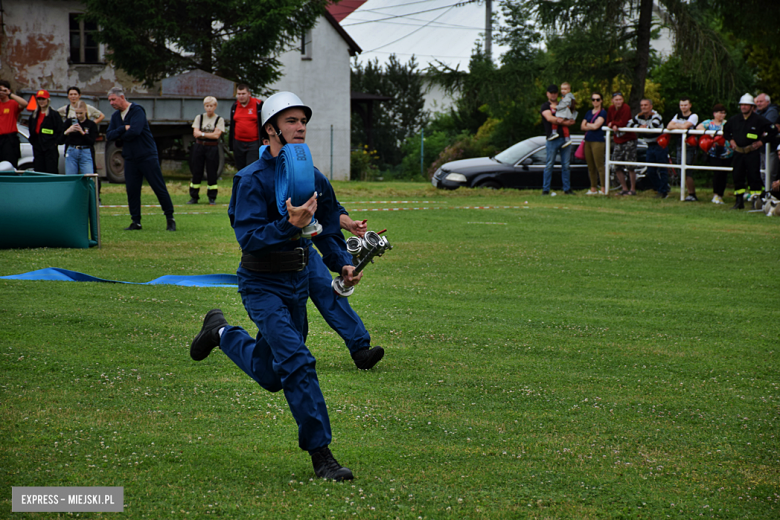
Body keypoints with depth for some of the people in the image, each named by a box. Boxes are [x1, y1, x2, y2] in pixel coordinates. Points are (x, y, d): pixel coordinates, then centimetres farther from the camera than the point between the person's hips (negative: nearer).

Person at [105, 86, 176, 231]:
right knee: (131, 190, 2)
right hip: (130, 158, 6)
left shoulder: (137, 110, -11)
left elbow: (135, 131, -24)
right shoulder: (115, 116, 11)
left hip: (147, 156, -6)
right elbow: (109, 136, 2)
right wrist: (124, 129, -13)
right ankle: (136, 221, 9)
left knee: (159, 187, -3)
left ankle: (170, 219, 4)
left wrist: (119, 135, -7)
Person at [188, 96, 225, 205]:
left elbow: (216, 135, -10)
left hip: (212, 148, -2)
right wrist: (209, 134, -14)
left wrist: (202, 134, -10)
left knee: (212, 174, -1)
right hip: (199, 147, 2)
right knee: (196, 172, 2)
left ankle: (212, 198, 7)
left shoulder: (219, 120, 2)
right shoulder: (199, 118, 9)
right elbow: (195, 133, -2)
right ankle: (194, 197, 9)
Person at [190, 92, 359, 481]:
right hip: (262, 285, -7)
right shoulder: (253, 179, -15)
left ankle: (222, 333, 44)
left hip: (298, 284, 7)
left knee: (270, 376, 18)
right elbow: (248, 238, -25)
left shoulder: (314, 180, 5)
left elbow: (327, 232, 18)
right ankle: (320, 453, -16)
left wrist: (343, 264, 2)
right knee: (297, 361, -21)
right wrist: (289, 225, -40)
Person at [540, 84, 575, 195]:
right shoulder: (545, 106, 7)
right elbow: (549, 118, -12)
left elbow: (571, 121, 11)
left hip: (565, 138, 4)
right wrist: (565, 122, -12)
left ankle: (567, 189, 7)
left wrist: (560, 121, -9)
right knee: (549, 165, -4)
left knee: (566, 165, 4)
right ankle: (545, 189, 0)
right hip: (552, 139, -4)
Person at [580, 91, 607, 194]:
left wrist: (587, 124, 5)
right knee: (590, 167, 7)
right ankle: (593, 188, 11)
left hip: (598, 141, -7)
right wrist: (591, 126, -5)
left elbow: (596, 126, -12)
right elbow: (582, 127, 11)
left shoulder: (603, 112, -2)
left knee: (599, 166, -10)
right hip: (588, 141, 7)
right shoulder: (589, 112, 18)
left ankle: (604, 189, -10)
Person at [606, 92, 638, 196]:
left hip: (629, 139, -6)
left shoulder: (626, 108, -13)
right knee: (617, 167, 6)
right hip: (618, 140, 6)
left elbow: (623, 123, -20)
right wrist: (614, 126, -13)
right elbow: (608, 123, 7)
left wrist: (613, 123, -6)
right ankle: (624, 188, 17)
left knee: (631, 166, -5)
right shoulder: (611, 109, 6)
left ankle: (633, 189, 3)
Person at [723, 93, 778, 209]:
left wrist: (762, 142, -3)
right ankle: (739, 201, 13)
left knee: (754, 177, -7)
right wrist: (730, 140, 14)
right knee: (737, 177, 5)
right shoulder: (734, 119, 8)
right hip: (738, 152, 4)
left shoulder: (758, 120, -5)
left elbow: (773, 130, 1)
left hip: (752, 153, -4)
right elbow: (726, 130, 29)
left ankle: (756, 202, -2)